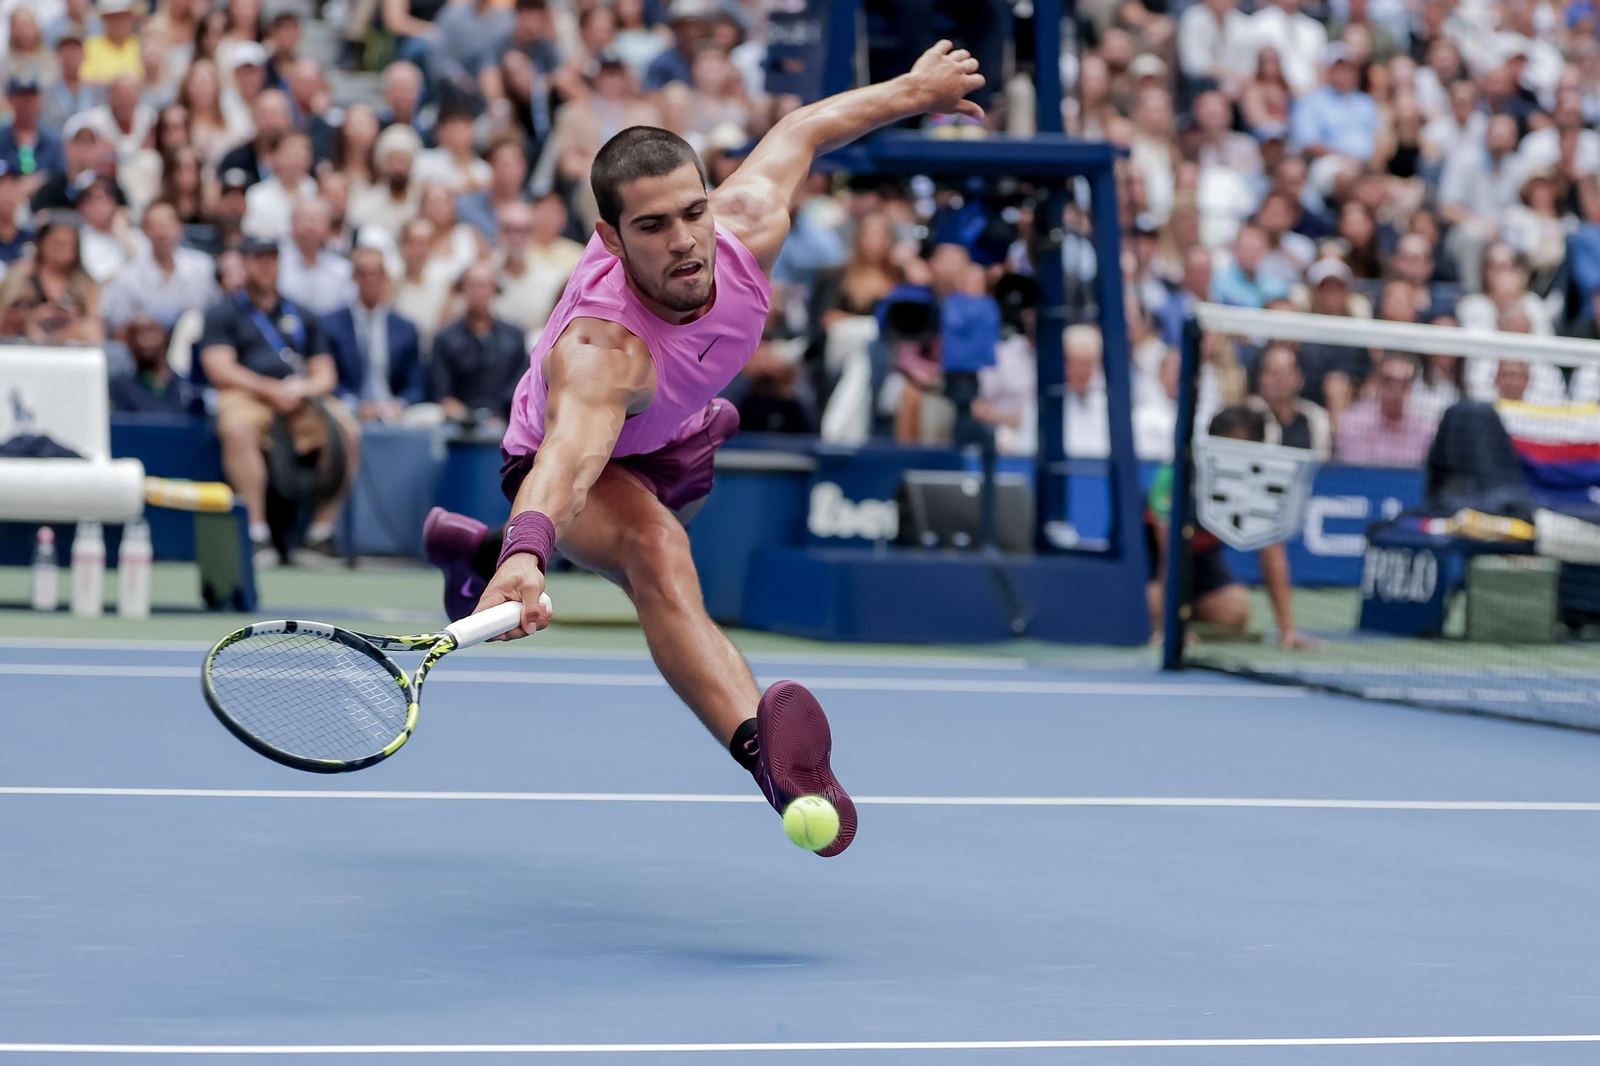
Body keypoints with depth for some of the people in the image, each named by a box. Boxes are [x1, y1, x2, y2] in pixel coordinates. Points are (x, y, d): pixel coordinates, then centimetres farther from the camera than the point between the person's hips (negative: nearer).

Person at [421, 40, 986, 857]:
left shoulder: (746, 232, -31)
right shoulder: (599, 347, -47)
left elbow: (799, 132, -11)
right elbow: (574, 446, -67)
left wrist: (911, 90, 4)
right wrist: (529, 552, -86)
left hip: (672, 439, 7)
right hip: (580, 455, -7)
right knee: (655, 546, -39)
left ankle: (480, 549, 64)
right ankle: (762, 748, -61)